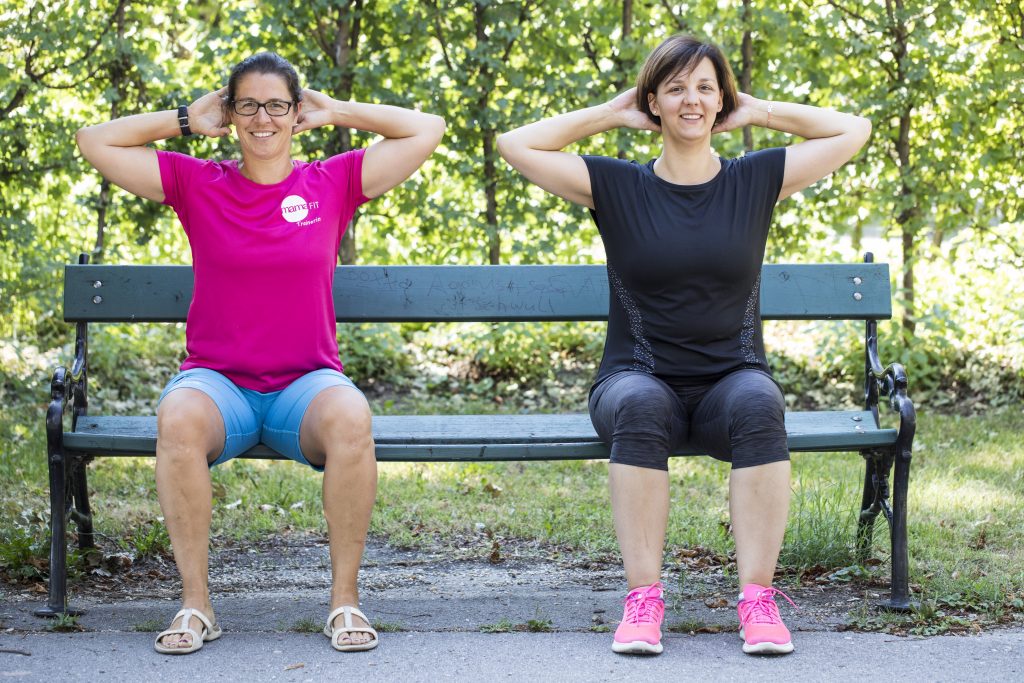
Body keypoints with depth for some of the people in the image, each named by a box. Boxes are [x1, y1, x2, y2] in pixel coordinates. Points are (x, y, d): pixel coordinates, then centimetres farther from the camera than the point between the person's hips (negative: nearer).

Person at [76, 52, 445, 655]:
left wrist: (334, 112, 11)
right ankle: (196, 602, -25)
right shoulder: (196, 185, 9)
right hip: (218, 382, 0)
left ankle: (346, 597, -22)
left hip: (307, 384, 0)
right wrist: (187, 121, 10)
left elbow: (427, 130, 9)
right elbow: (95, 141, 8)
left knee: (350, 417, -36)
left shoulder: (334, 183, 9)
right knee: (178, 419, -36)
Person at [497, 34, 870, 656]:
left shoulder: (757, 180, 9)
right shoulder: (617, 187, 6)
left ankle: (758, 598, -32)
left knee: (759, 402, -35)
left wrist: (758, 112, 12)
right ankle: (643, 598, -33)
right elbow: (516, 145, 0)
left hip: (730, 382, 1)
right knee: (640, 404, -36)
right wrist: (612, 114, 7)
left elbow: (854, 131, 11)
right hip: (641, 379, -1)